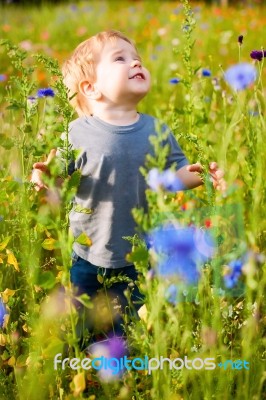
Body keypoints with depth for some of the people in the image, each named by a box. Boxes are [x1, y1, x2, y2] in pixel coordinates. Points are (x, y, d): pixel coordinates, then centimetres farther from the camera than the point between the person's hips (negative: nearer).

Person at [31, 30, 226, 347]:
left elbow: (176, 173, 0)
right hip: (87, 254, -2)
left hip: (139, 258, 2)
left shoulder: (157, 131, -4)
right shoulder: (78, 134, -13)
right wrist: (44, 177, -32)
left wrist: (200, 175, -20)